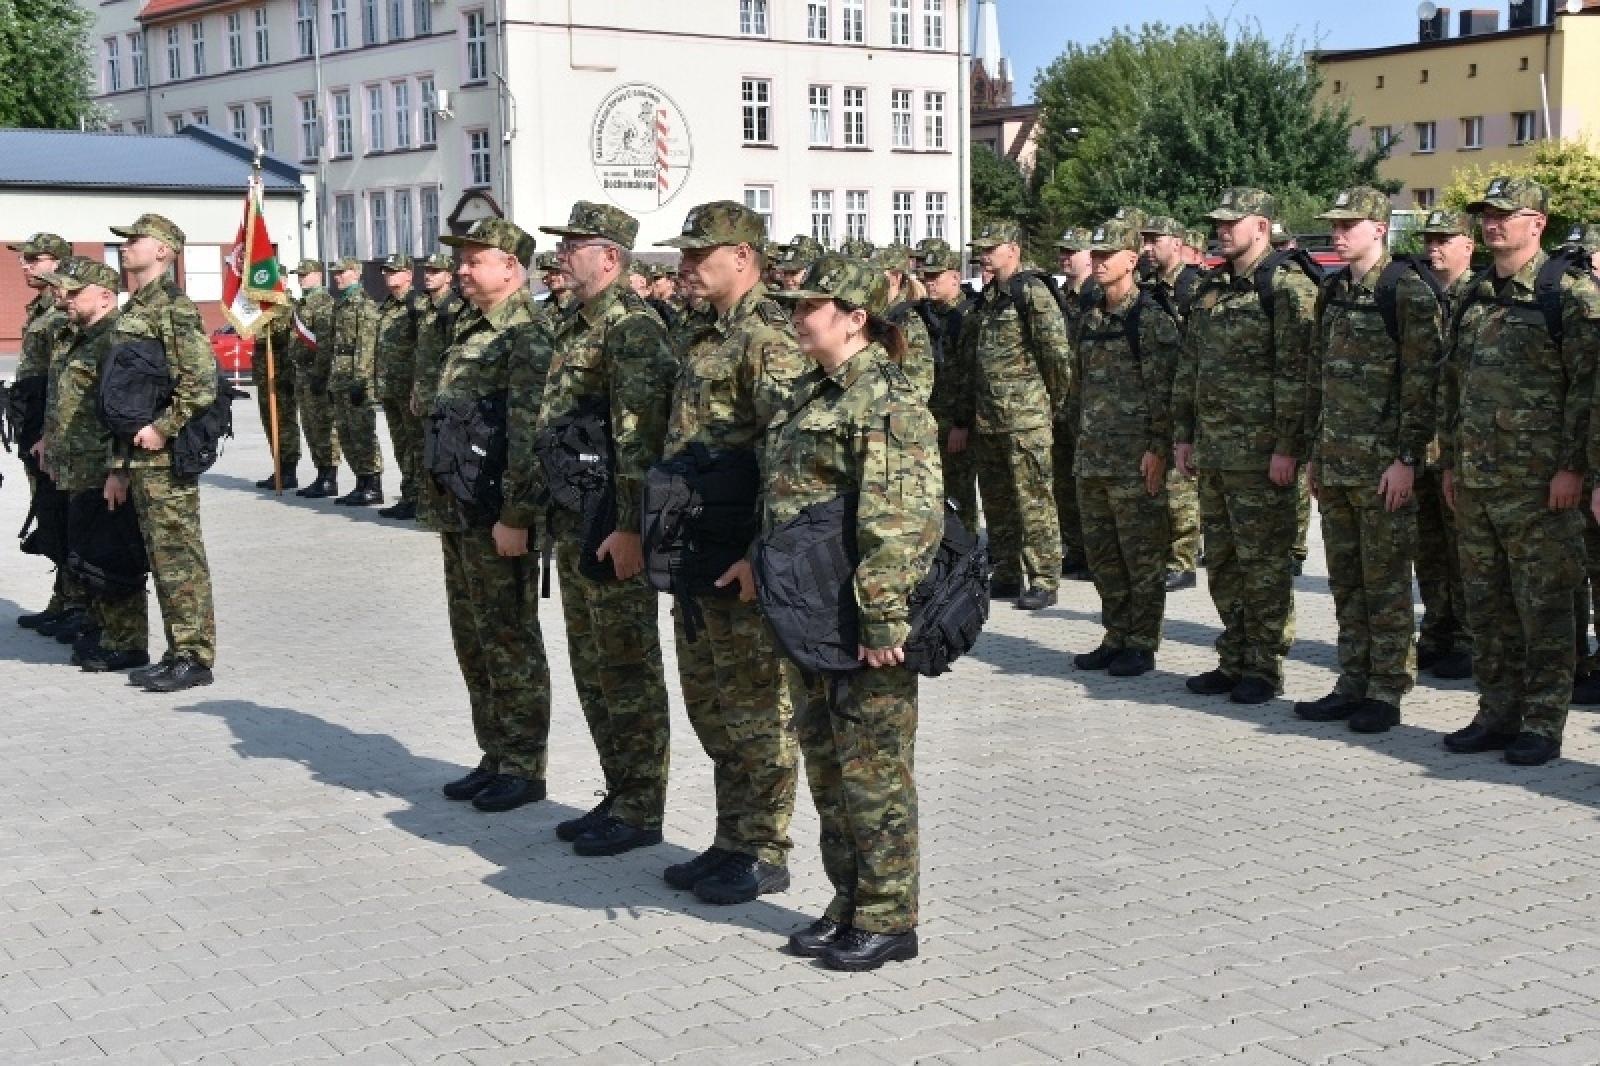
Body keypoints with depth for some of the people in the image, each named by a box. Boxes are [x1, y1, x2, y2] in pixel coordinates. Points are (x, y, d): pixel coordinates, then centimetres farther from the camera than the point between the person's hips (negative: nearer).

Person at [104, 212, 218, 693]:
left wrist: (163, 427, -19)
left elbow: (202, 381, -20)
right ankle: (178, 652, 18)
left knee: (179, 556, -5)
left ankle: (195, 658, 0)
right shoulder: (131, 312, 18)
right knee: (160, 557, 12)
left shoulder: (174, 306, -10)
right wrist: (119, 465, 18)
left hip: (166, 455, -9)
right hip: (139, 456, 9)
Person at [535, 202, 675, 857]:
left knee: (627, 673, -1)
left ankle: (640, 813, 8)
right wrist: (553, 516, 20)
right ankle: (618, 795, 26)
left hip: (614, 532, -10)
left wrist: (629, 526, -25)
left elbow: (640, 438, -22)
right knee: (591, 667, 15)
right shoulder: (571, 329, 15)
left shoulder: (633, 329, -15)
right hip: (574, 526, 10)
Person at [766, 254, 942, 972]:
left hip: (864, 625, -10)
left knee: (873, 770, 0)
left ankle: (888, 921, 12)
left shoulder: (885, 400, -16)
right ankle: (849, 904, 28)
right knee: (825, 765, 16)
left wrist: (883, 620, -25)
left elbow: (898, 523, -23)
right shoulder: (812, 394, 14)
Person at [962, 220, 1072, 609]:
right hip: (988, 416, 9)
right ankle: (1006, 575, 23)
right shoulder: (988, 296, 16)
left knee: (1033, 498, -5)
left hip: (1026, 416, -9)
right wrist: (967, 412, 18)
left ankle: (1044, 581, -1)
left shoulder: (1031, 291, -11)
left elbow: (1058, 349, -14)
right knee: (995, 499, 13)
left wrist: (1055, 400, -7)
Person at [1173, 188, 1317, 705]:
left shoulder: (1288, 287, -9)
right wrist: (1183, 434, 16)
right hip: (1213, 450, 8)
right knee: (1222, 562, 13)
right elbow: (1189, 368, 20)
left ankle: (1264, 669, 7)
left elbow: (1296, 373, -15)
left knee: (1263, 564, -1)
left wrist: (1287, 447, -19)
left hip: (1260, 451, -8)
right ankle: (1233, 662, 23)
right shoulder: (1210, 290, 15)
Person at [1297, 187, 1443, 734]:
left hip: (1383, 465, -7)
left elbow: (1423, 382, -13)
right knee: (1345, 581, 12)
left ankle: (1386, 692, 7)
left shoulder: (1409, 293, -10)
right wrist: (1315, 452, 17)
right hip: (1335, 462, 8)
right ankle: (1352, 684, 20)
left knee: (1385, 583, 0)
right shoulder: (1333, 292, 14)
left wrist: (1407, 458, -17)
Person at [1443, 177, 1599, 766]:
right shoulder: (1474, 298, 15)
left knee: (1543, 606, -1)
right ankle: (1498, 713, 20)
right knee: (1487, 605, 11)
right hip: (1475, 482, 7)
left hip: (1538, 481, -7)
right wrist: (1451, 462, 16)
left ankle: (1542, 724, 6)